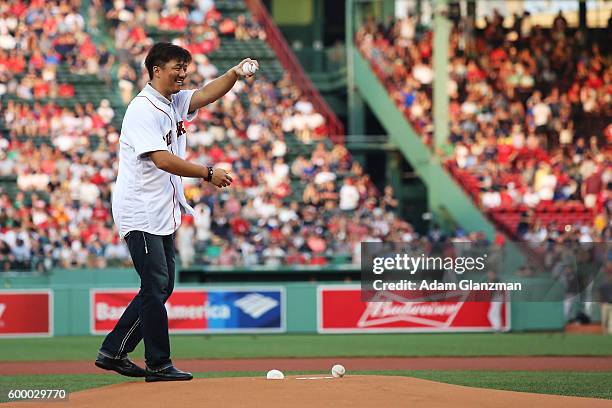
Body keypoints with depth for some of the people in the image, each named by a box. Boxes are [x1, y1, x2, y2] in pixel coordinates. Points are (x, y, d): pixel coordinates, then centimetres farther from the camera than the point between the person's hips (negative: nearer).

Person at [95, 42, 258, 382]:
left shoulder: (175, 103, 13)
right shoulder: (143, 109, -15)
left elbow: (206, 94, 2)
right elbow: (163, 160, -25)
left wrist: (235, 74, -16)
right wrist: (208, 173, -22)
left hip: (163, 214, 10)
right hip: (140, 214, -10)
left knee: (162, 287, 11)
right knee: (156, 286, -8)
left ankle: (113, 351, 17)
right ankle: (159, 365, -3)